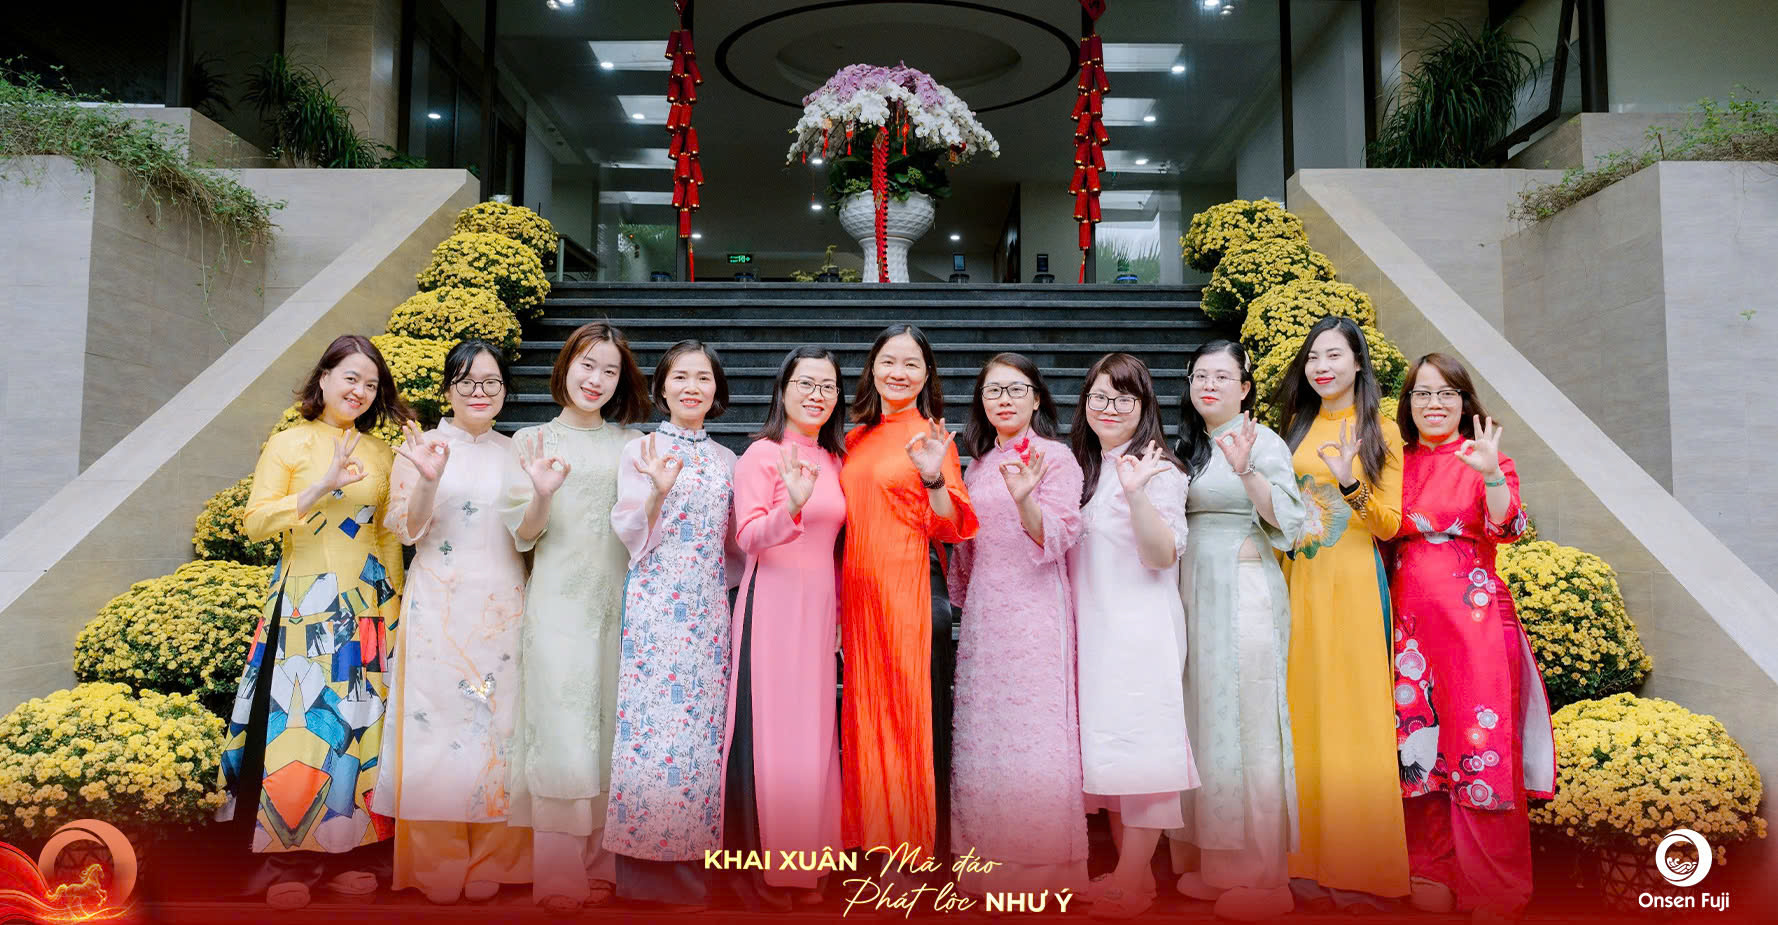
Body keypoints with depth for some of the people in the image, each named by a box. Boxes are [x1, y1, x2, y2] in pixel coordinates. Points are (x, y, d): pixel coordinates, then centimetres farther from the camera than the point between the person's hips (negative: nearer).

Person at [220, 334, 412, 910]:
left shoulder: (380, 454, 11)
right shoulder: (288, 445, 1)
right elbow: (254, 522, -8)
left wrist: (394, 598, 9)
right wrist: (322, 487, -18)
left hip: (367, 608, 3)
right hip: (304, 605, -3)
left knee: (358, 721, 4)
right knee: (299, 719, -5)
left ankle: (348, 847, 12)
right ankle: (288, 853, 6)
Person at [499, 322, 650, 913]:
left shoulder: (631, 444, 11)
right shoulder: (532, 441, 6)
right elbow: (524, 535, 1)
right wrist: (543, 494, -19)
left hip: (618, 603, 2)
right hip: (559, 604, -2)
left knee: (610, 734, 5)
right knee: (562, 735, -4)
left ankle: (601, 868, 15)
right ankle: (559, 878, 5)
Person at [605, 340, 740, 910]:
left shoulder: (726, 461, 13)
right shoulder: (641, 452, 1)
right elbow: (634, 539, -4)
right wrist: (658, 493, -21)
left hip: (708, 607, 4)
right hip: (654, 604, -4)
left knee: (703, 723, 3)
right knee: (653, 720, -5)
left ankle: (688, 859, 15)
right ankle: (647, 868, 8)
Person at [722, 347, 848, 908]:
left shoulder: (834, 460, 14)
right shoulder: (762, 454, -6)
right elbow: (748, 537, -17)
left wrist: (840, 616, 16)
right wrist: (792, 506, -34)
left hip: (820, 608, 6)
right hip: (772, 604, -6)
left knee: (813, 734, 9)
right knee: (769, 734, -3)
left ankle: (803, 866, 21)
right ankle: (763, 869, 11)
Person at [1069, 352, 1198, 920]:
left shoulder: (1157, 470, -7)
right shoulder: (1080, 468, 15)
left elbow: (1163, 555, -15)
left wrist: (1136, 492, -27)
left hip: (1139, 628, -7)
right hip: (1090, 623, 7)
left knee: (1136, 741, -5)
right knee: (1104, 741, 9)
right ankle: (1126, 869, 19)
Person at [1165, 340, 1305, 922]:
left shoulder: (1262, 441, -5)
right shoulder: (1189, 446, 16)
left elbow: (1286, 522, -16)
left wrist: (1246, 470, -27)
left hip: (1245, 590, -7)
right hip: (1195, 590, 7)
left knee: (1247, 719, -5)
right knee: (1207, 718, 8)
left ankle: (1263, 877, 5)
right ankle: (1220, 862, 18)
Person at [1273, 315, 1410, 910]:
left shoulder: (1381, 432, 2)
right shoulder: (1295, 429, 13)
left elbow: (1389, 524, -5)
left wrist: (1349, 484, -19)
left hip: (1351, 584, -4)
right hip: (1297, 583, 4)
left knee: (1352, 716, -3)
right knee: (1301, 712, 4)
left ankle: (1361, 866, 7)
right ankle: (1310, 858, 13)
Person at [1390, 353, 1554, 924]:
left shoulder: (1484, 460, 0)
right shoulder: (1398, 465, 11)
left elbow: (1506, 527, -15)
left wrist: (1492, 475, -33)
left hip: (1474, 616, -4)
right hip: (1412, 622, 4)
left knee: (1480, 747, -2)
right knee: (1419, 743, 6)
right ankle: (1432, 875, 18)